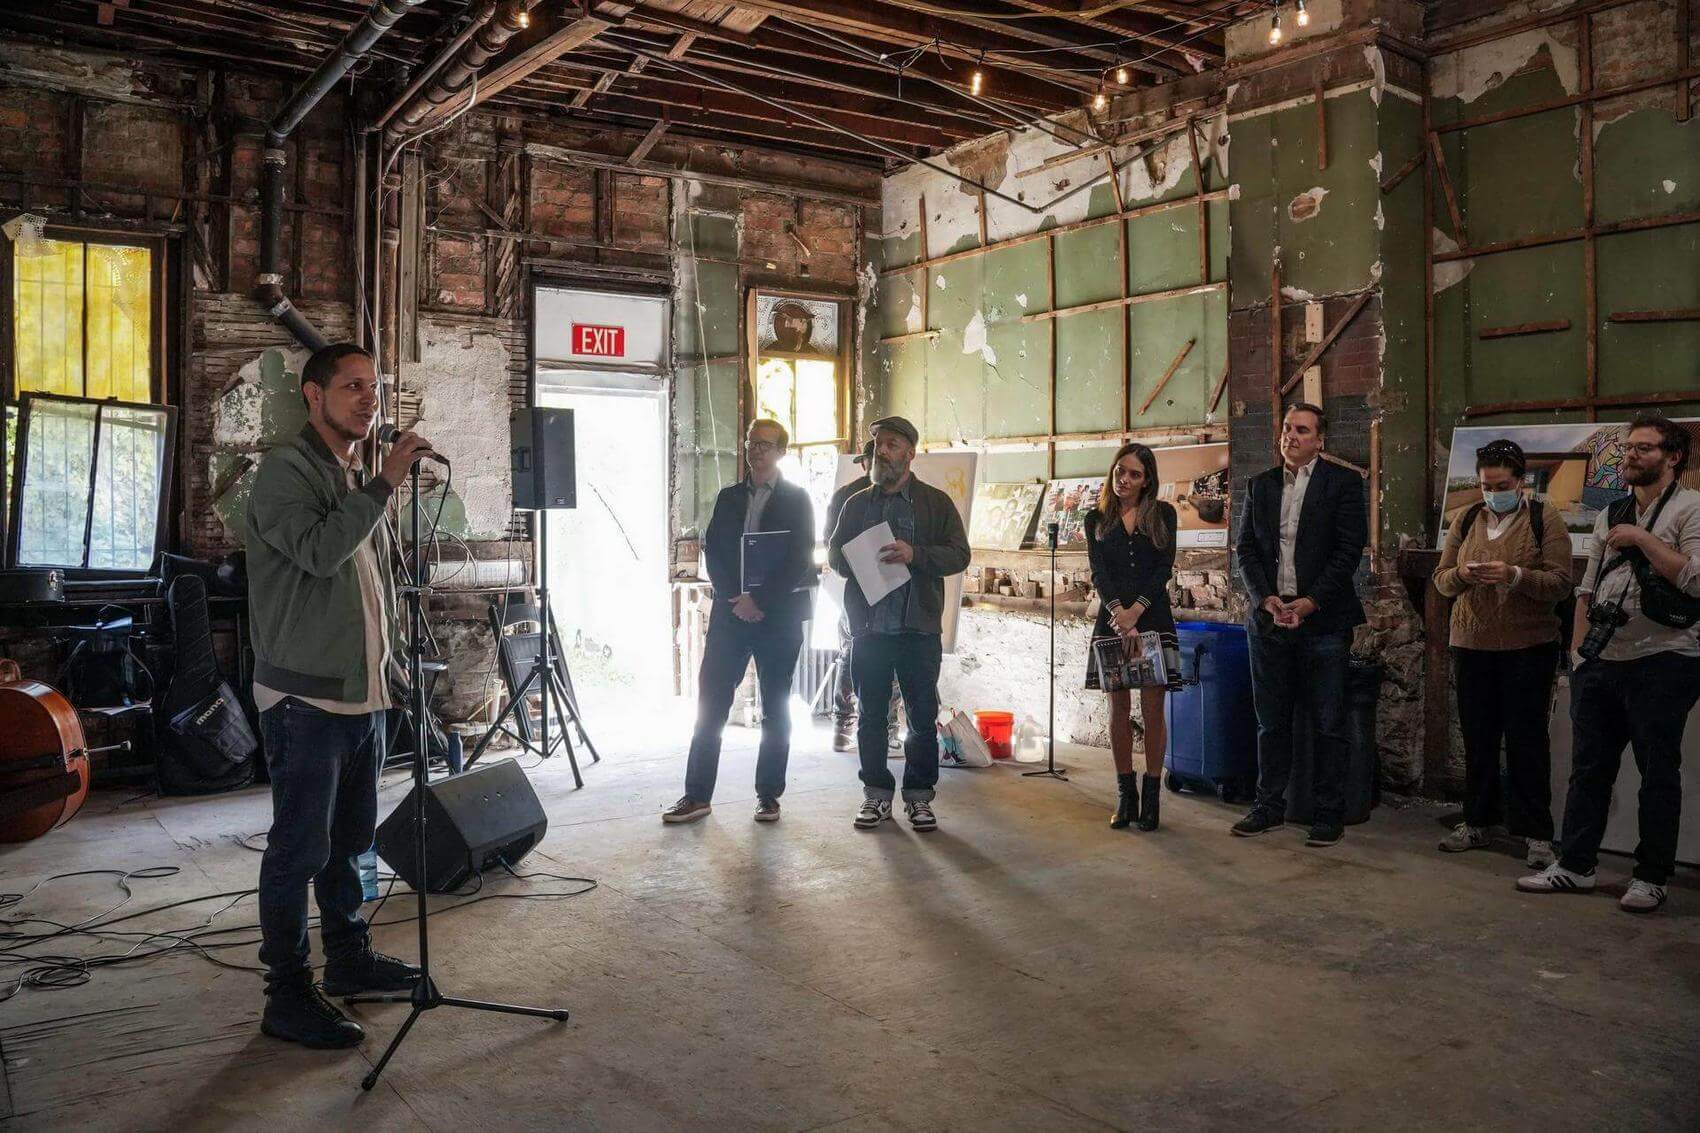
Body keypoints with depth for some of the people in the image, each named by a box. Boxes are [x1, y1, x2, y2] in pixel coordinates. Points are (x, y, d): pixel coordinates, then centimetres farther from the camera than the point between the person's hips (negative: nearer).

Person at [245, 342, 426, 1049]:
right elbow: (318, 550, -25)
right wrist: (383, 484, -24)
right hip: (305, 696, -8)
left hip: (363, 693, 8)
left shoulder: (359, 481, 17)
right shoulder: (286, 470, -9)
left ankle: (349, 959, 32)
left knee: (348, 839, 18)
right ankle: (287, 996, 8)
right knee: (299, 850, -2)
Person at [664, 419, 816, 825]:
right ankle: (697, 794, 6)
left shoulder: (796, 499, 2)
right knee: (710, 704, 0)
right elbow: (713, 552, 6)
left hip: (779, 615, -3)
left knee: (775, 708, 5)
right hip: (730, 613, 3)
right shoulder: (728, 498, 13)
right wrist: (736, 601, -8)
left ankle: (769, 795, 13)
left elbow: (799, 561, -7)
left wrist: (759, 601, -14)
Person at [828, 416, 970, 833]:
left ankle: (919, 795, 15)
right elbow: (834, 553, 16)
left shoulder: (936, 502, 5)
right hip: (869, 627, 2)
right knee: (871, 716, 7)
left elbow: (959, 555, -2)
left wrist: (915, 554, -18)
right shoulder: (857, 504, 14)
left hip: (919, 626, -2)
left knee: (923, 718, 3)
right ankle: (877, 794, 18)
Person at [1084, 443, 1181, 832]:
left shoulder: (1162, 515, 7)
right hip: (1112, 619, 1)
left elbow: (1165, 567, -2)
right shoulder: (1097, 519, 10)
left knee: (1152, 708, -1)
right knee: (1119, 708, 4)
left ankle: (1151, 796, 6)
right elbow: (1097, 571, -1)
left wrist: (1136, 610, -14)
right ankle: (1126, 795, 12)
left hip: (1153, 618, -1)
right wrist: (1117, 611, -17)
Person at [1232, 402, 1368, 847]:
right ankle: (1269, 806, 20)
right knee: (1271, 722, 10)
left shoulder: (1343, 483, 0)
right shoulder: (1260, 485, 12)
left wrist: (1310, 603, -14)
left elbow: (1349, 550, -6)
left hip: (1323, 620, -3)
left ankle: (1329, 814, 13)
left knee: (1327, 724, 3)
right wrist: (1266, 599, -6)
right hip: (1269, 617, 4)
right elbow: (1246, 548, 9)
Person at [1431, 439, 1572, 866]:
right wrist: (1463, 575, -13)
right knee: (1477, 737, 8)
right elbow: (1441, 578, 9)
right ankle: (1476, 823, 19)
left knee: (1527, 739, -1)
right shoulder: (1467, 519, 11)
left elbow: (1560, 583, -7)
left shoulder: (1545, 518, 0)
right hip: (1472, 643, 3)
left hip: (1528, 646, -3)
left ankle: (1536, 834, 7)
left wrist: (1515, 575, -23)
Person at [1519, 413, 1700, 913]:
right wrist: (1579, 651, 11)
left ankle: (1652, 877, 15)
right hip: (1599, 665, 6)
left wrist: (1642, 539, -17)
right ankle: (1575, 866, 19)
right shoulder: (1610, 515, 15)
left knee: (1658, 774, 4)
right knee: (1589, 769, 10)